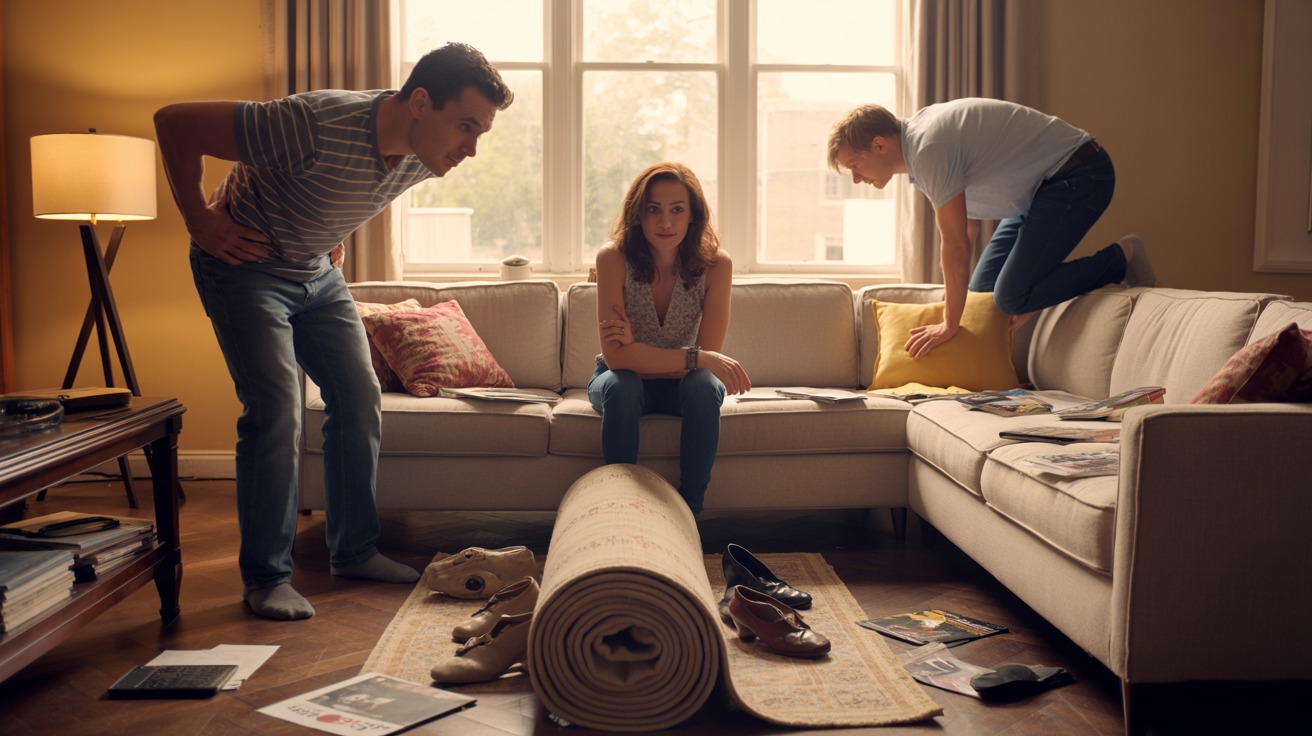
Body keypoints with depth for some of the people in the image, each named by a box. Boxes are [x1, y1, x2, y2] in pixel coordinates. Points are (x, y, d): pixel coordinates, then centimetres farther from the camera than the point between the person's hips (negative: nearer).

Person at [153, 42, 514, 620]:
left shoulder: (421, 156, -12)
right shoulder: (317, 125, -35)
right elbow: (174, 122, -26)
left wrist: (335, 237, 10)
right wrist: (200, 220, -18)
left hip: (317, 272, 7)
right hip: (244, 264, -7)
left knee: (359, 399, 4)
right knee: (276, 411, -15)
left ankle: (354, 551, 18)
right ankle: (266, 577, -3)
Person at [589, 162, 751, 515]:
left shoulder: (715, 264, -18)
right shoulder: (614, 258, -21)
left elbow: (708, 359, -19)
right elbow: (615, 356, -28)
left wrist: (639, 352, -32)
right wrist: (696, 357, -37)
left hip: (682, 384, 1)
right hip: (625, 381, -1)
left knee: (704, 387, -32)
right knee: (619, 387, -34)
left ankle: (690, 512, -21)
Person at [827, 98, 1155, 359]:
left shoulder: (928, 149, -25)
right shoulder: (917, 139, 6)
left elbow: (956, 244, -22)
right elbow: (966, 224, 16)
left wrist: (949, 324, -14)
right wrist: (955, 289, 13)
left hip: (1078, 176, -10)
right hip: (1045, 183, 10)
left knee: (1012, 298, -16)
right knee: (982, 290, 7)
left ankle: (1121, 259, -3)